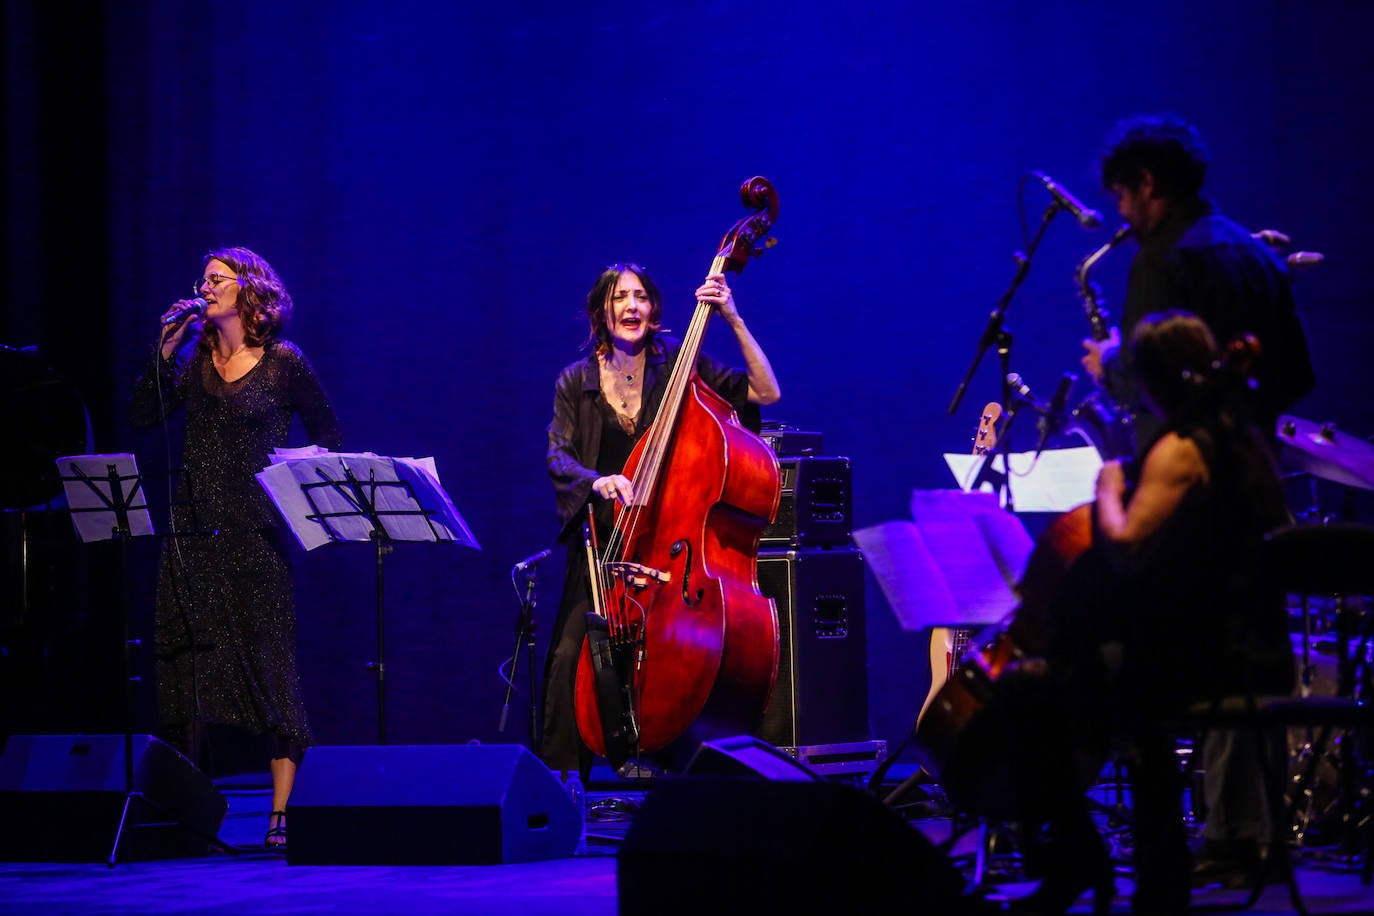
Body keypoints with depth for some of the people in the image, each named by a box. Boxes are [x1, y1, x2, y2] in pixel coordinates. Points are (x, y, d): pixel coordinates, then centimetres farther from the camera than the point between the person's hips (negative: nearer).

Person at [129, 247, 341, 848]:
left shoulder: (283, 361, 0)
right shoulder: (194, 358, 10)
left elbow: (327, 436, 8)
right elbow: (143, 417, 3)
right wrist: (165, 352, -4)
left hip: (257, 528, -4)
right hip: (194, 525, 4)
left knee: (267, 658, -5)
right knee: (186, 656, 2)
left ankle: (282, 813, -4)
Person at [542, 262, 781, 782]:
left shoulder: (676, 364, 4)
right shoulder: (576, 382, 10)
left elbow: (766, 393, -4)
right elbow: (558, 458, -2)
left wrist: (733, 320, -11)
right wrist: (596, 481, -22)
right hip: (603, 542, 1)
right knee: (571, 655, -17)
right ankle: (557, 780, -8)